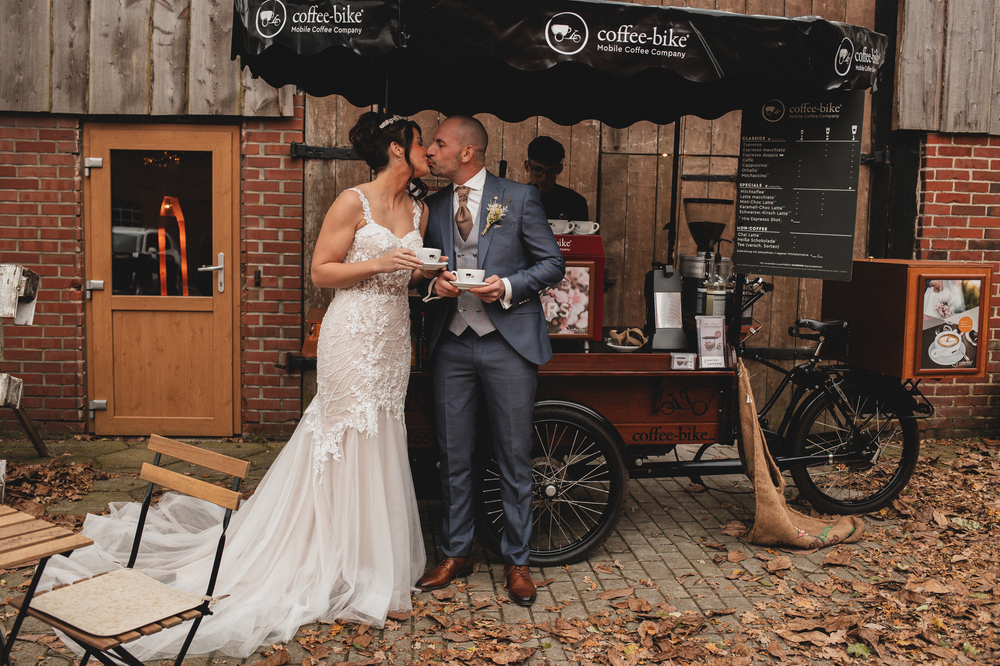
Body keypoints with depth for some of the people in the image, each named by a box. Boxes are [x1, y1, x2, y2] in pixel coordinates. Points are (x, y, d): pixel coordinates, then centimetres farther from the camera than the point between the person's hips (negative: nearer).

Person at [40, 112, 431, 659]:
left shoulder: (417, 209, 12)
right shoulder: (352, 202, -9)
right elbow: (320, 271, -8)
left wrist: (427, 270, -1)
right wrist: (377, 264, -17)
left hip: (393, 337, 7)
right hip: (353, 333, -7)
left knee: (381, 442, 10)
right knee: (350, 443, -2)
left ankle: (379, 556, 22)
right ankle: (350, 574, 9)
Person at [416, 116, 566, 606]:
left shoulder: (519, 198, -1)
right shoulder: (433, 206, 12)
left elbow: (553, 264, 0)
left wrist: (508, 286, -15)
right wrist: (435, 284, -4)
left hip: (508, 343, -4)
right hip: (451, 343, 4)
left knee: (515, 458, 3)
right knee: (453, 456, 10)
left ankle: (516, 561, 17)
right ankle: (456, 553, 25)